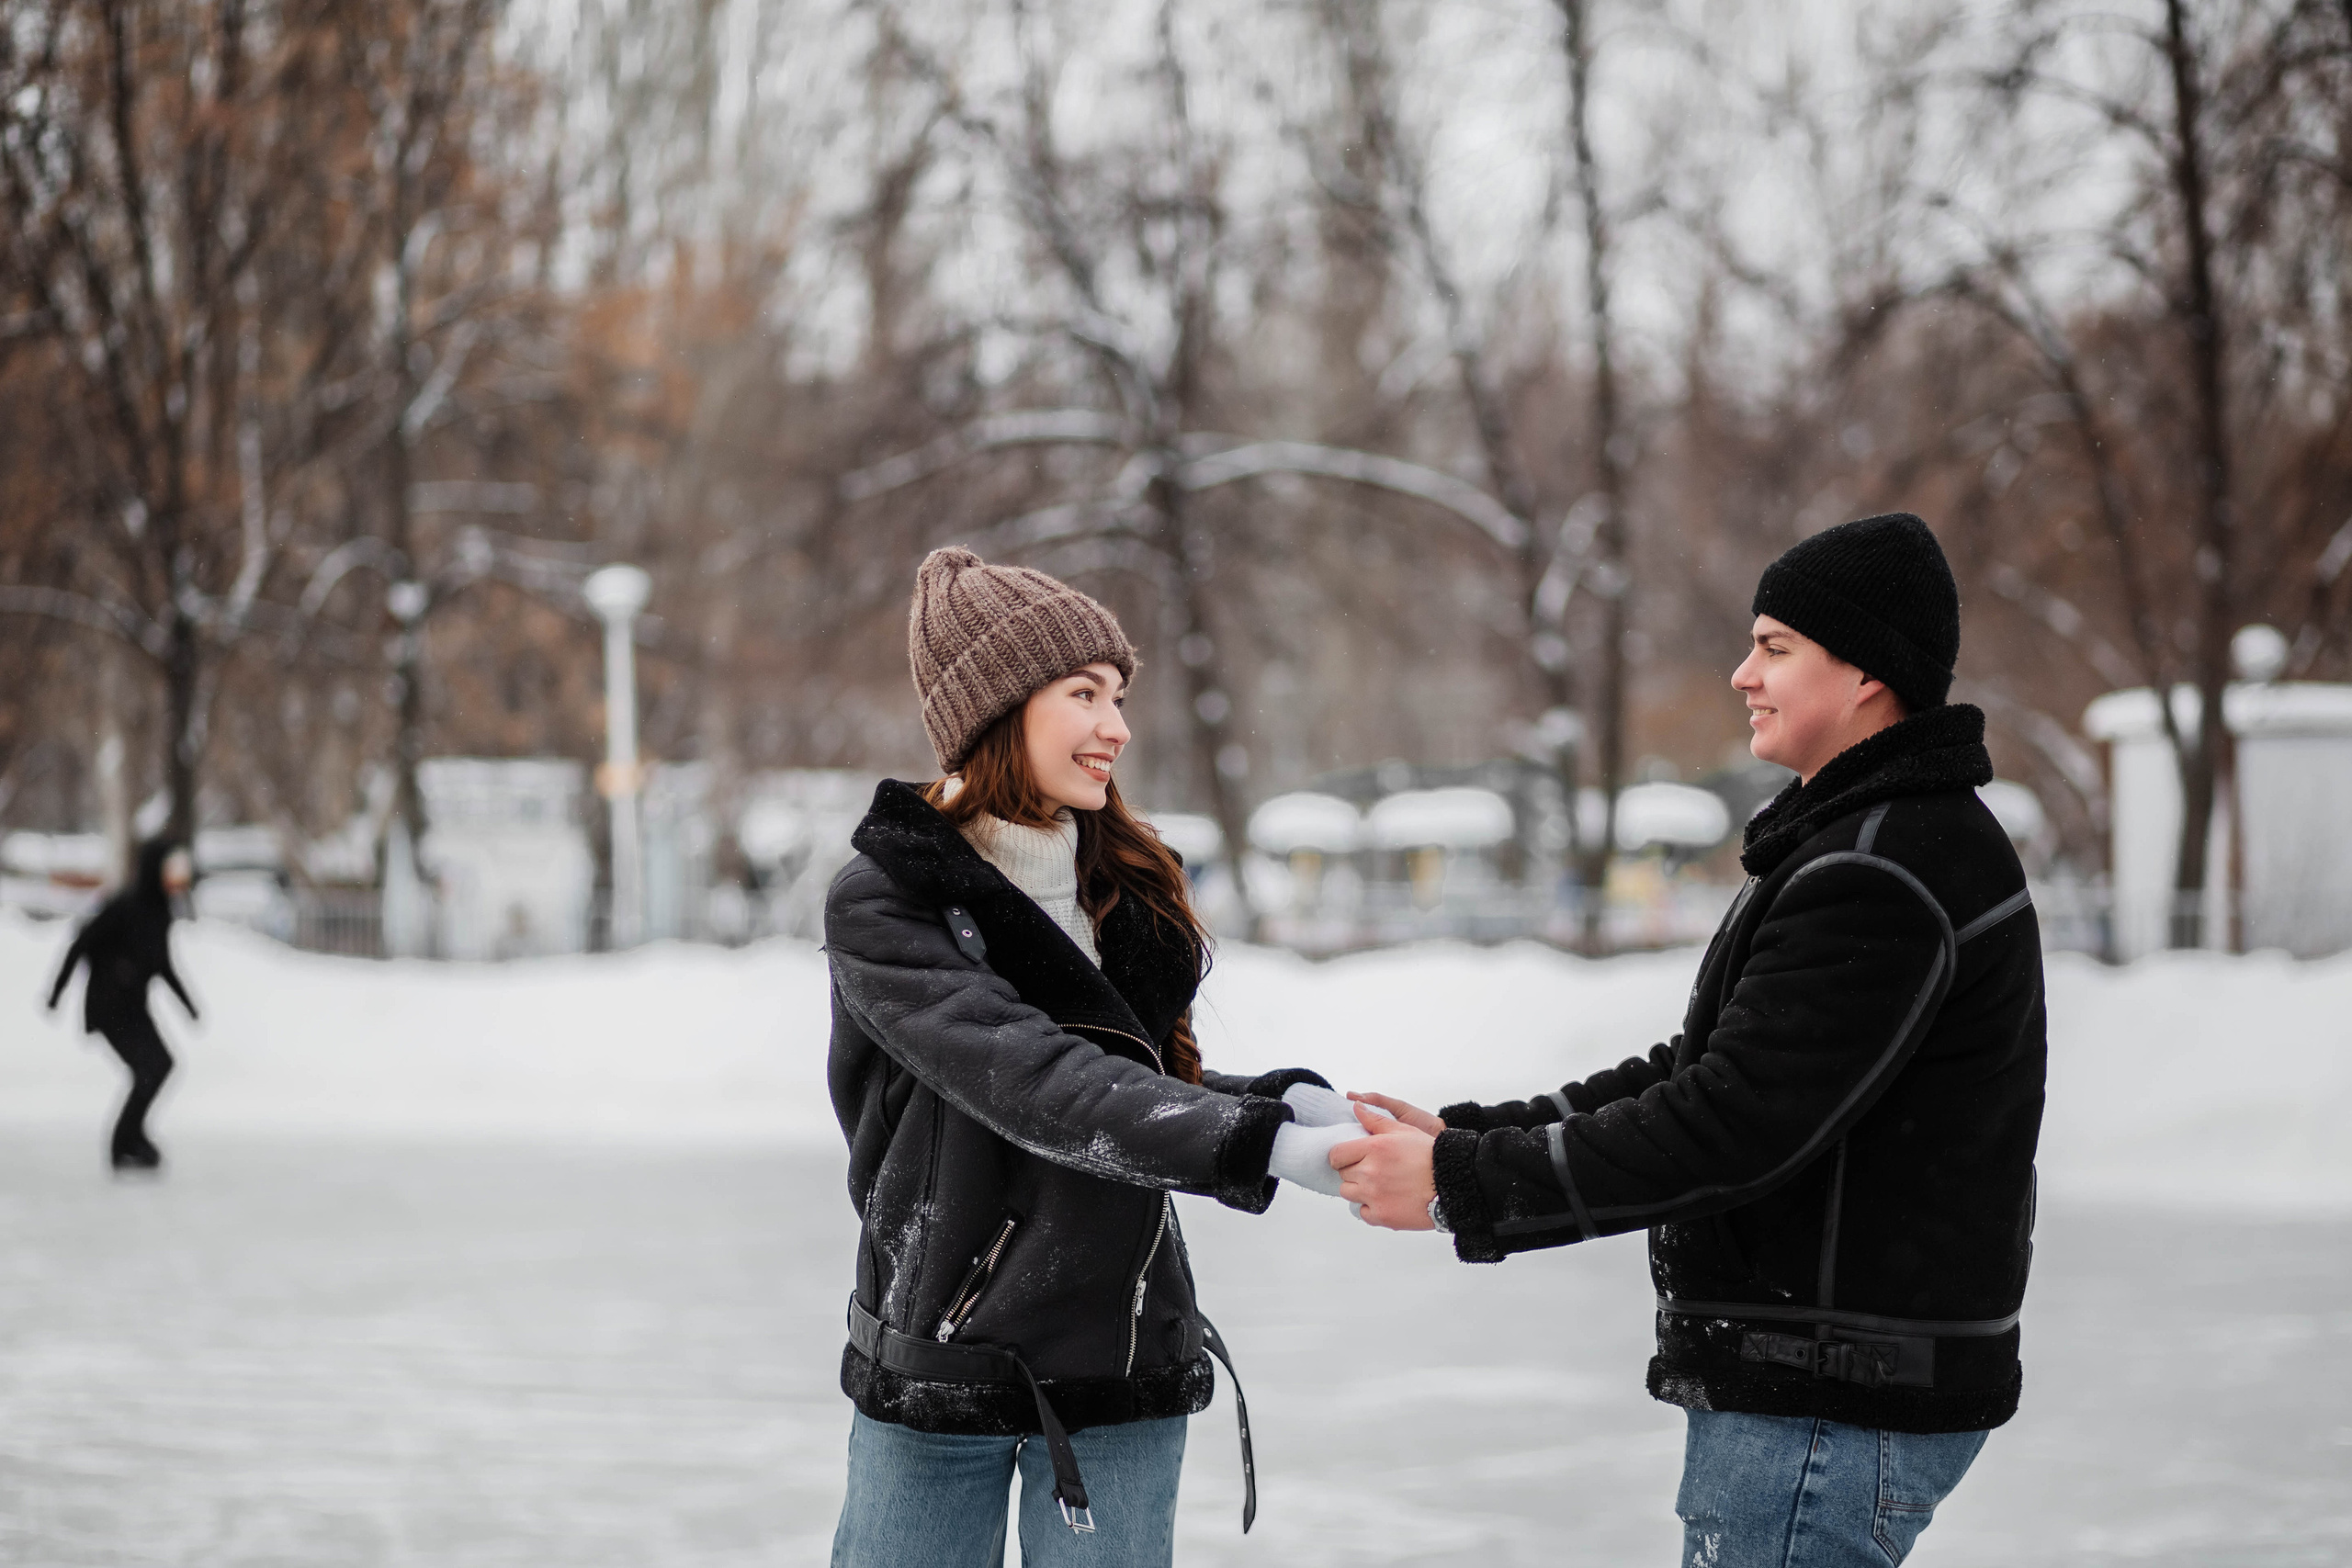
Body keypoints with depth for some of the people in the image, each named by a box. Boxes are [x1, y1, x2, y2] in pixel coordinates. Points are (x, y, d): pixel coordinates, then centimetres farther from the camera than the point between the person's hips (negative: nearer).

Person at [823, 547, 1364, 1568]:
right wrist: (1269, 1147, -33)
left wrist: (1289, 1100, -12)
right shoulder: (881, 907, -11)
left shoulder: (1129, 891, 7)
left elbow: (1150, 1088, 9)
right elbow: (1032, 1083, -24)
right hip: (937, 1367, -4)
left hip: (1124, 1374, 4)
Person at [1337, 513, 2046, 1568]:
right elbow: (1700, 1073, 17)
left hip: (1835, 1412, -11)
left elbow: (1731, 1125, -24)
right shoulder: (1849, 839, 17)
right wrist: (1463, 1136, 6)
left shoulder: (1884, 877, -20)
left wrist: (1462, 1183, -20)